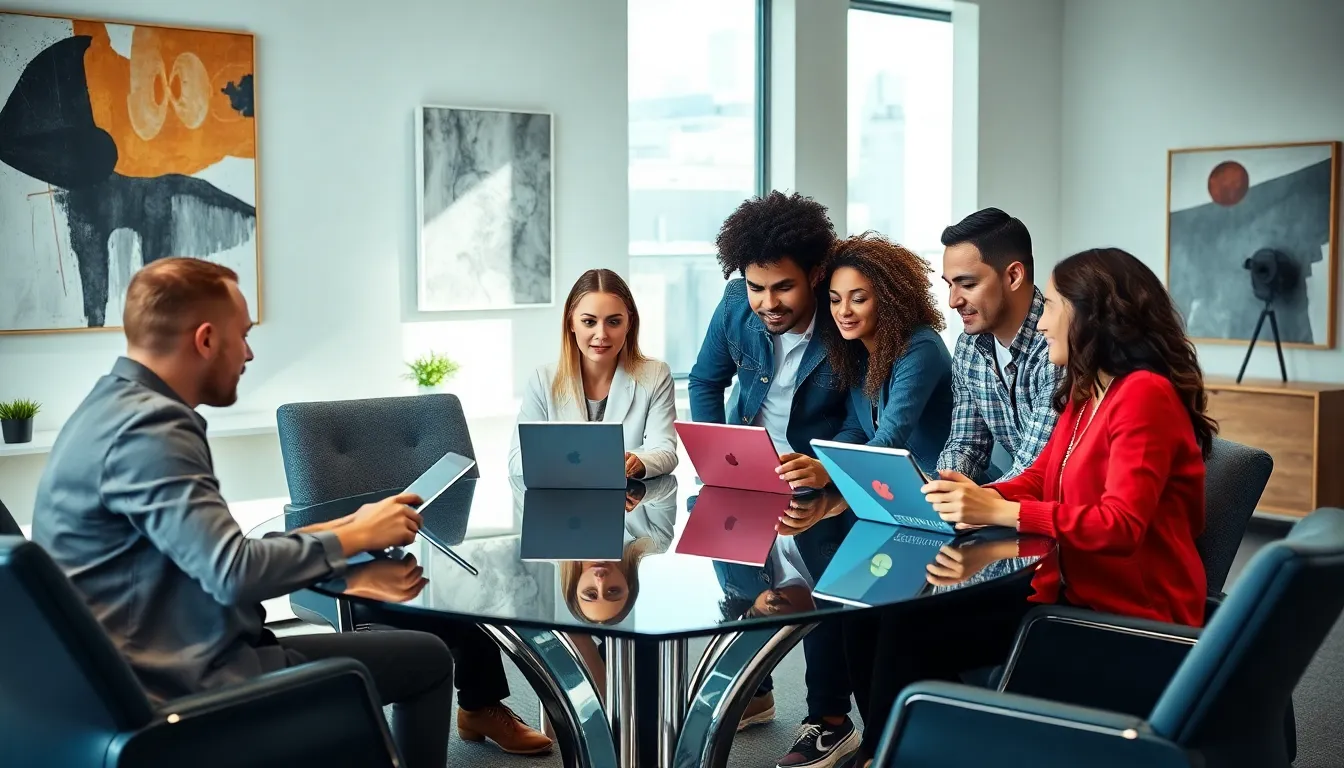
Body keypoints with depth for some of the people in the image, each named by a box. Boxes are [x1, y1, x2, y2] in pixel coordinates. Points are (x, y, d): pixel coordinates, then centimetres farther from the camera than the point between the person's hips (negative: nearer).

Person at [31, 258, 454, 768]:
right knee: (425, 658, -2)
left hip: (165, 667, 10)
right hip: (189, 684, -10)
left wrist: (320, 536, 10)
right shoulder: (149, 426, -21)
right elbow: (235, 574, -28)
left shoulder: (117, 407, 11)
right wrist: (354, 537, -13)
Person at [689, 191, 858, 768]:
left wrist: (825, 470, -38)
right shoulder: (737, 304, -12)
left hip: (820, 476, -5)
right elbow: (706, 382, 2)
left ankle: (831, 721, -9)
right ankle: (751, 692, 14)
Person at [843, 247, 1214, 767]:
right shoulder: (1085, 395, 15)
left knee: (912, 631, -19)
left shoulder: (1144, 393, -15)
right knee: (903, 621, -11)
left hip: (1125, 617, -9)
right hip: (1071, 593, 9)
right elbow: (1035, 482, 12)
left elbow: (1121, 525, -24)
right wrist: (971, 497, -7)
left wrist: (999, 512, -26)